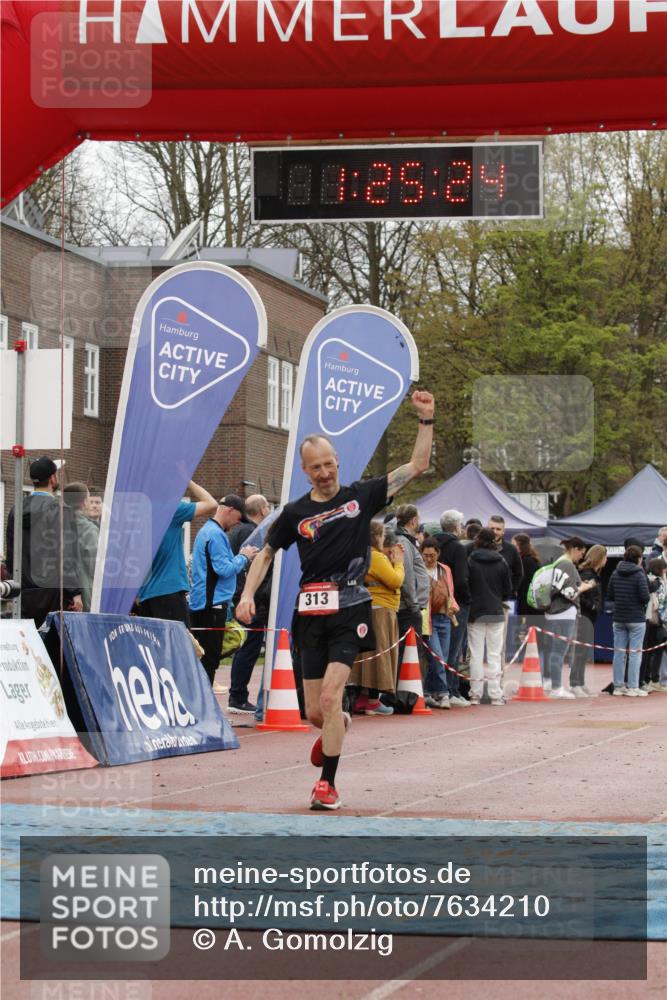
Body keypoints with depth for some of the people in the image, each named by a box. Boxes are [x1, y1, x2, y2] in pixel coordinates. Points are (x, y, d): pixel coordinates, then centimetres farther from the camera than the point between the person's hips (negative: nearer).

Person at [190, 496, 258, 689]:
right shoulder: (216, 535, -15)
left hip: (200, 603, 10)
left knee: (206, 657, 13)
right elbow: (224, 569, -21)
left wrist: (244, 558, 14)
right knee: (210, 659, -7)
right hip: (212, 604, -10)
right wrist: (243, 557, -5)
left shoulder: (207, 531, 18)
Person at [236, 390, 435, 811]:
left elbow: (417, 466, -2)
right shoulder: (296, 513, 6)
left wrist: (426, 420, -12)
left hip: (351, 612, -3)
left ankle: (328, 783, -7)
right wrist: (248, 594, 5)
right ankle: (336, 730, 44)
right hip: (312, 615, 3)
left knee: (330, 696, -18)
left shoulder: (361, 496, 2)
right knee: (315, 712, 6)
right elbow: (267, 553, 19)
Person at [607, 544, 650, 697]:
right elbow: (645, 597, -17)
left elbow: (609, 597, 7)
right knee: (635, 653, 0)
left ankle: (618, 686, 12)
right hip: (636, 619, -5)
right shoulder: (639, 575, -12)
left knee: (619, 652, 9)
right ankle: (632, 687, -1)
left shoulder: (615, 574, 4)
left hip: (618, 620, 5)